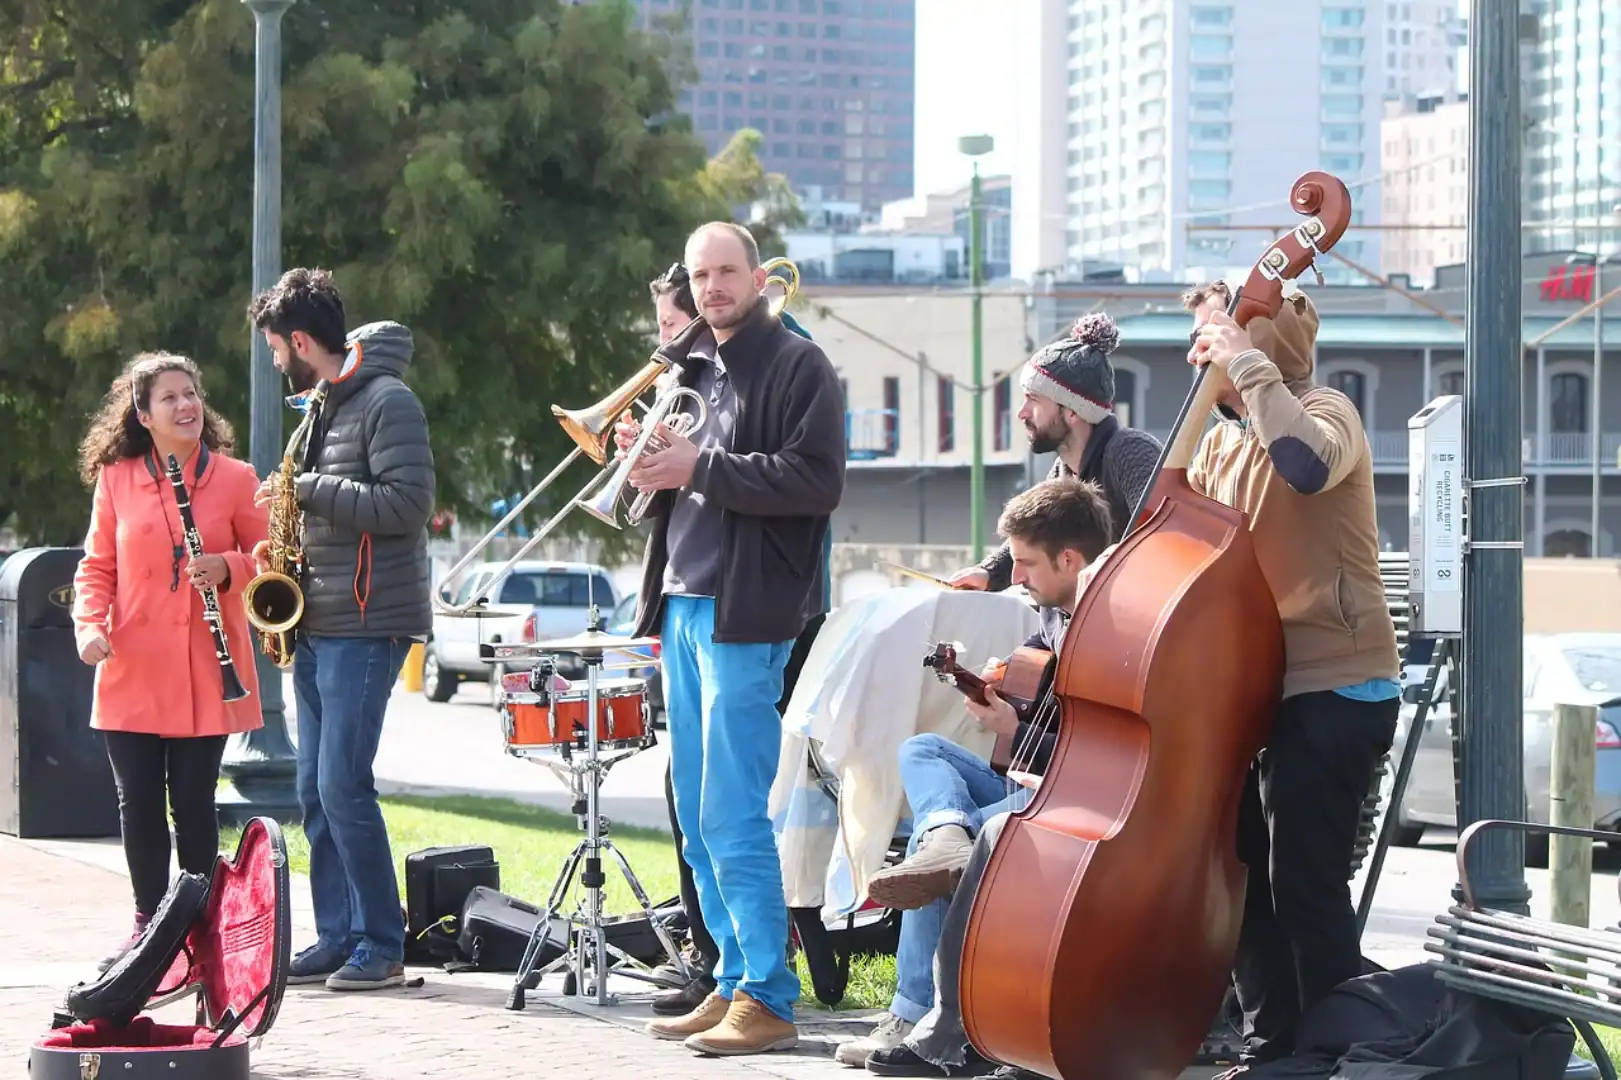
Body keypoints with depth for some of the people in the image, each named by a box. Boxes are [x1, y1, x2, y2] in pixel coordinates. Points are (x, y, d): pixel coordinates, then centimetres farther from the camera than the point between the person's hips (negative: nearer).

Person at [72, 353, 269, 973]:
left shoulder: (235, 479, 2)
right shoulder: (116, 480, 5)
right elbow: (97, 564, 9)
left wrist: (228, 568, -14)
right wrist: (90, 624, -8)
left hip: (205, 676, -1)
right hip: (132, 671, 1)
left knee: (194, 802, 1)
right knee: (138, 802, 4)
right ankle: (148, 922, 17)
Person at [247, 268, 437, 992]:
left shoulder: (386, 401, -11)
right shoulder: (321, 406, 18)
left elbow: (407, 503, -20)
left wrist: (309, 490, -16)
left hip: (367, 627, -9)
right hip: (318, 625, 9)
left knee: (343, 785, -12)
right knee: (316, 789, 8)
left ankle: (382, 945, -5)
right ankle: (336, 937, 13)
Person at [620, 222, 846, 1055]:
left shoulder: (797, 367, -5)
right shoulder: (694, 368, 18)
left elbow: (815, 482, -16)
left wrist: (701, 467, -18)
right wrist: (647, 456, 3)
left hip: (744, 615, -8)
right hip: (682, 607, 8)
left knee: (733, 816, -11)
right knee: (698, 816, 10)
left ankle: (768, 1000, -8)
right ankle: (735, 984, 17)